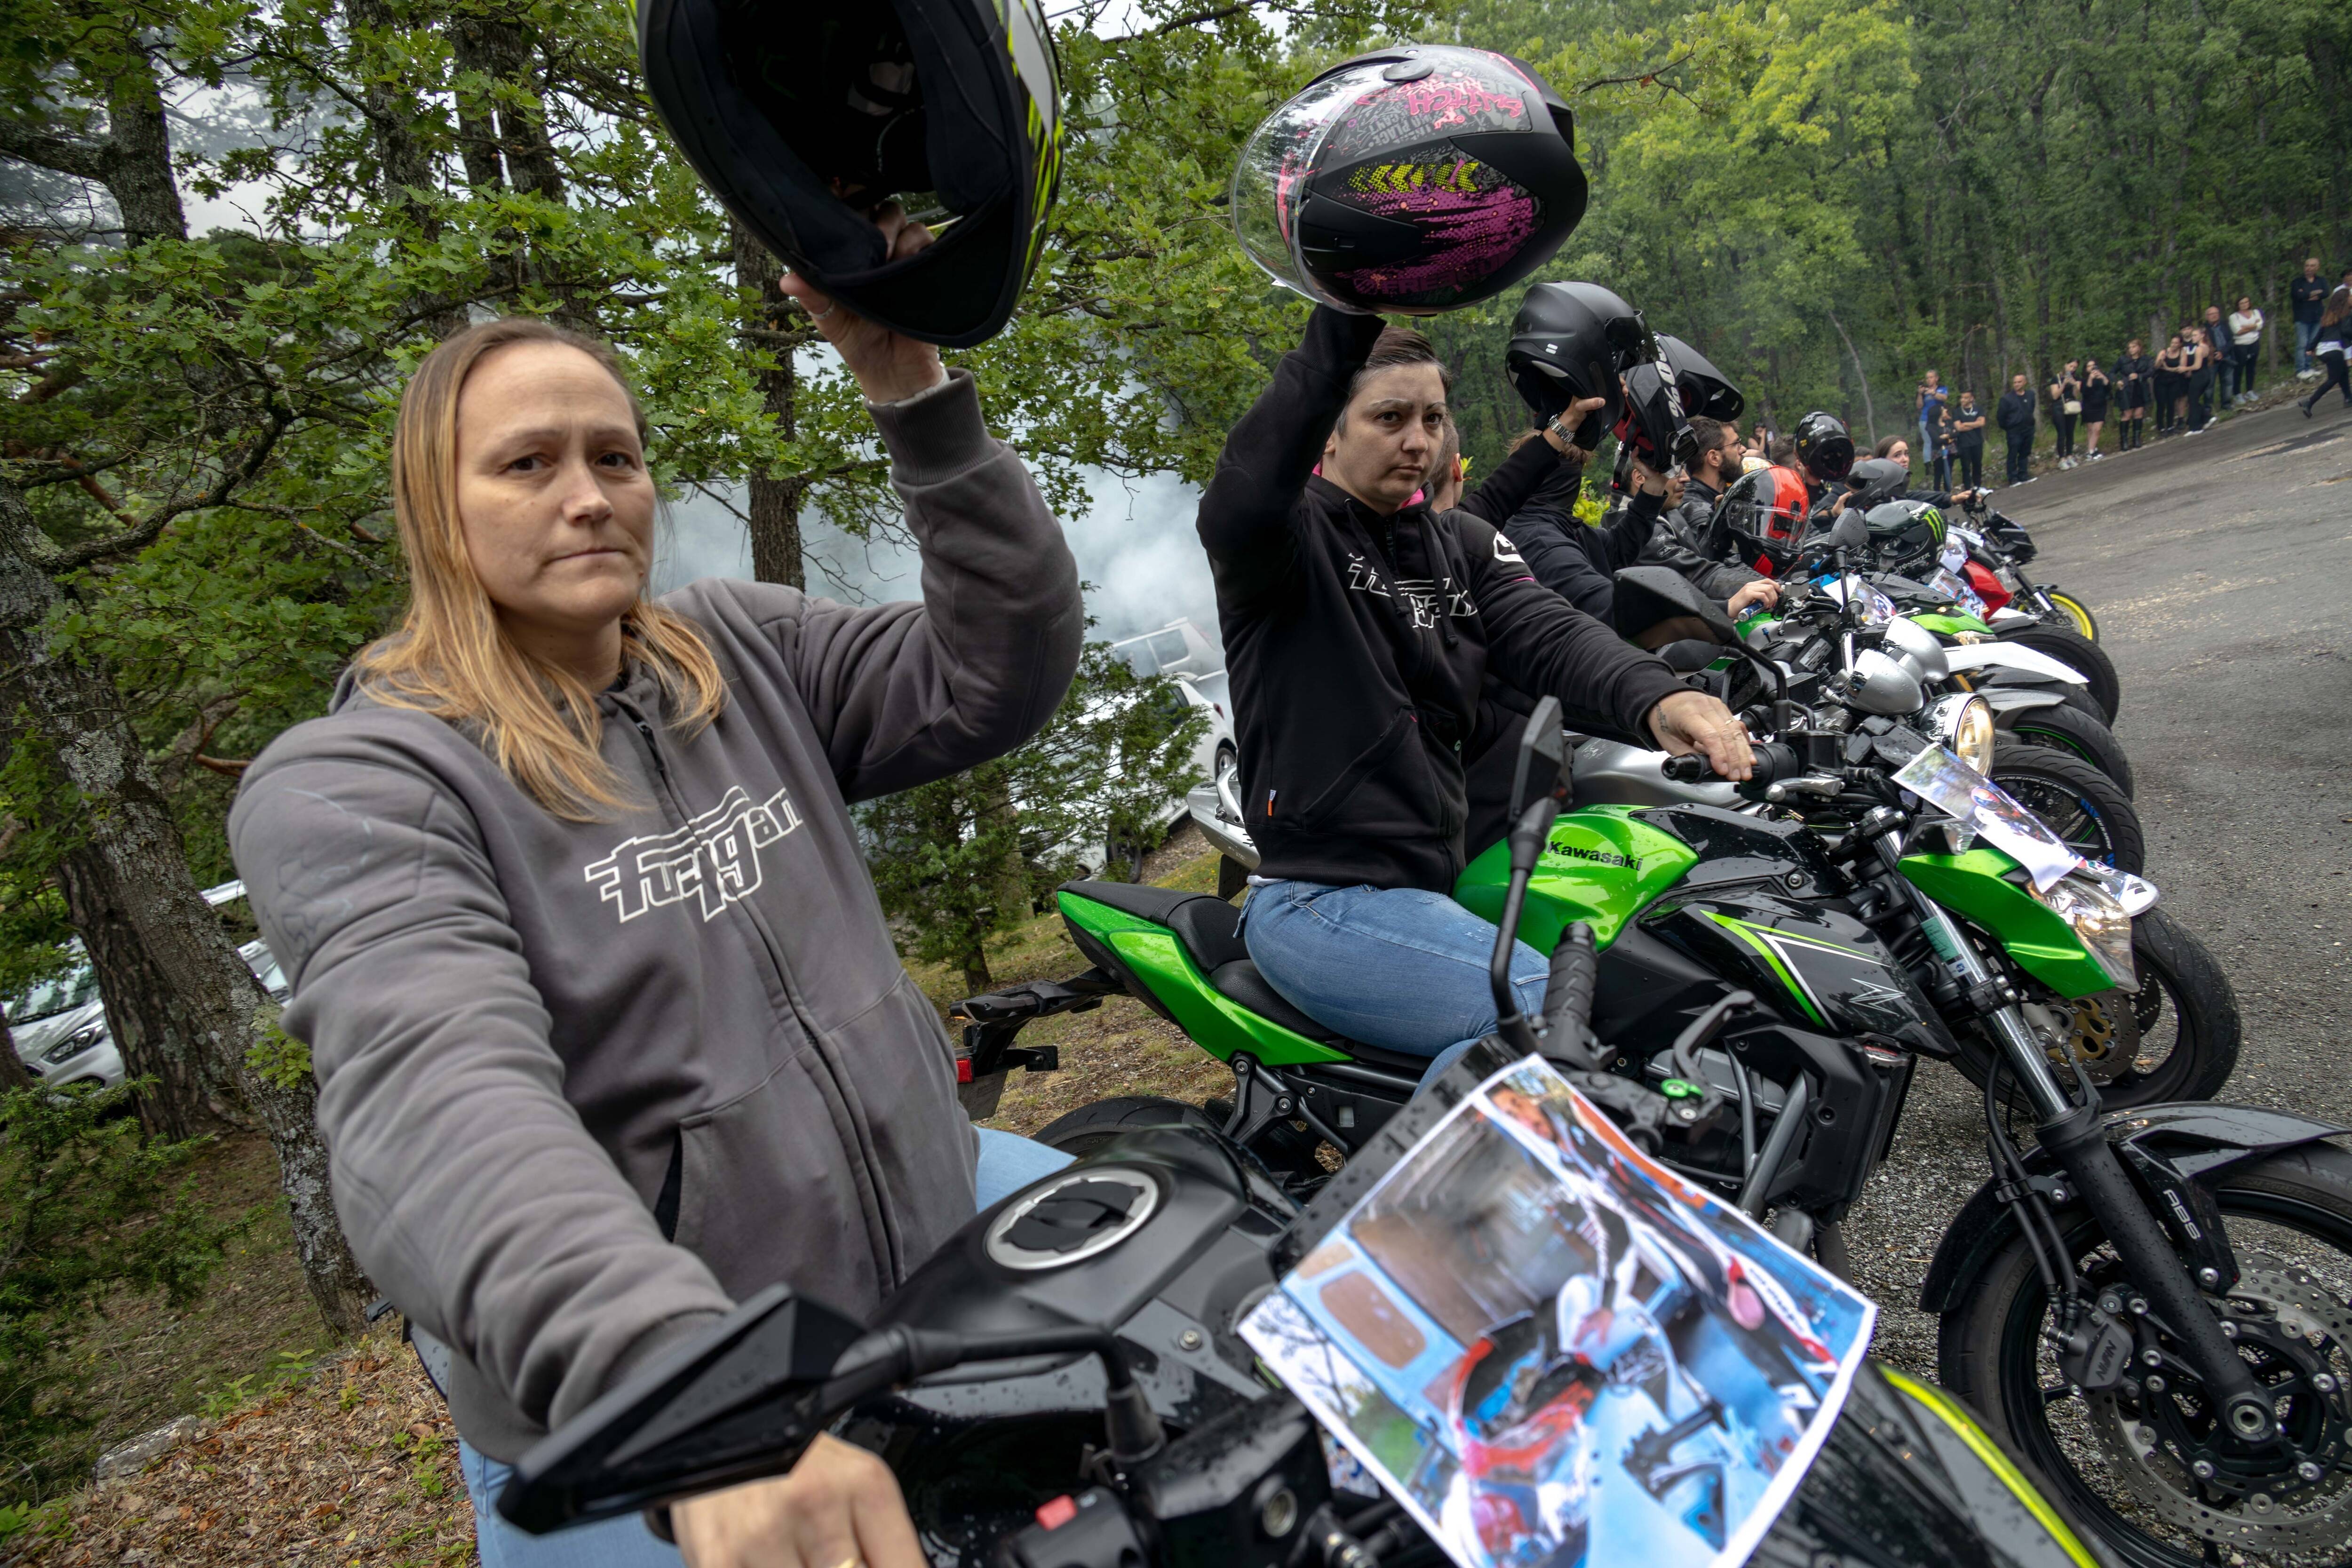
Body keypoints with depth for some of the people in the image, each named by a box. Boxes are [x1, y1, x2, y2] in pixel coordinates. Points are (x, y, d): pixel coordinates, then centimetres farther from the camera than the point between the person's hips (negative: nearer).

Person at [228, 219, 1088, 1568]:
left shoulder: (746, 651, 5)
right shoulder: (348, 789, -13)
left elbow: (1004, 673, -6)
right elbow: (438, 1099, -30)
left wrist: (921, 395, -19)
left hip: (934, 1208, 5)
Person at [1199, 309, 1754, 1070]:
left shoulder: (1462, 543, 15)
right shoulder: (1287, 530, -4)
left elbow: (1548, 633, -3)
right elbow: (1241, 500, -30)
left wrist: (1657, 696, -25)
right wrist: (1344, 322, -40)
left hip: (1440, 882, 8)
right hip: (1321, 899, -7)